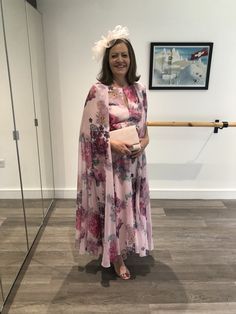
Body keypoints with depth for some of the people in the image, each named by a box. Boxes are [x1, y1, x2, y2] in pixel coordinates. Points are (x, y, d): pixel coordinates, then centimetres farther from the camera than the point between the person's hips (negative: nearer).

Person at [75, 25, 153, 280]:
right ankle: (116, 257, 32)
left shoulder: (139, 89, 4)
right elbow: (90, 131, -11)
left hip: (134, 161, 5)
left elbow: (143, 124, 12)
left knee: (130, 204, 19)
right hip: (108, 161, -5)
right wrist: (114, 144, -22)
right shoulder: (98, 91, -12)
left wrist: (145, 140, -8)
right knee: (113, 206, 8)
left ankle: (124, 248, 46)